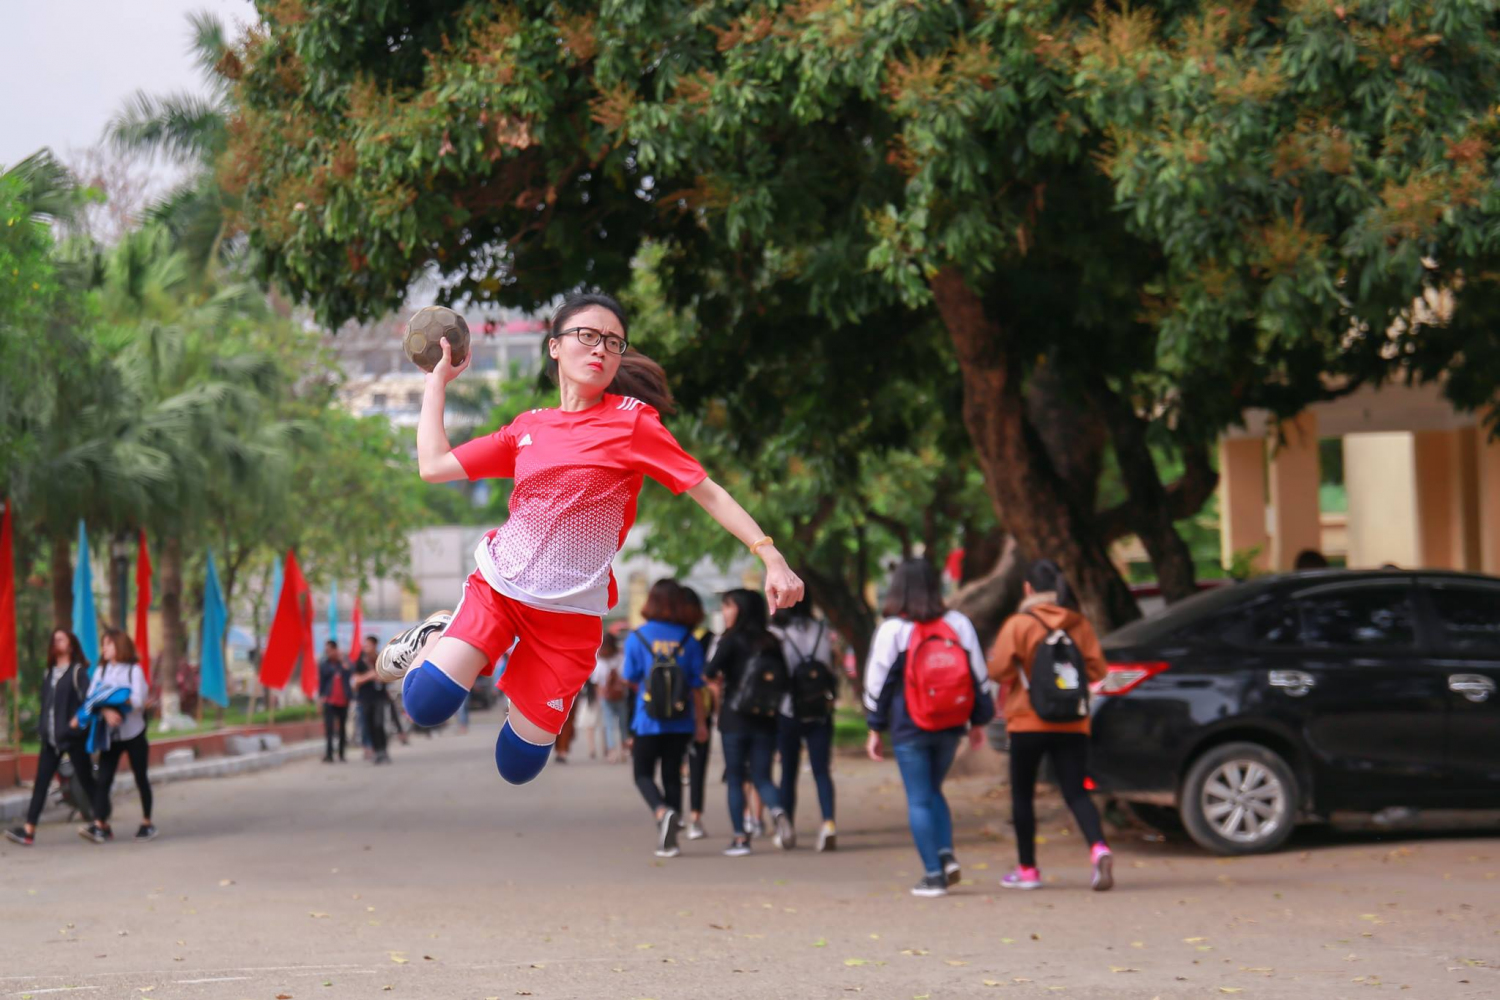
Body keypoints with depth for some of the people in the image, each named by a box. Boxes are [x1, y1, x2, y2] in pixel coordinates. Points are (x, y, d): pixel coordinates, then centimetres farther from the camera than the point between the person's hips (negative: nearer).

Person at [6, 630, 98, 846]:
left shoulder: (78, 671, -5)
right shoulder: (49, 672, 16)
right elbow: (45, 702, 15)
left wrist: (78, 718, -24)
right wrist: (42, 727, 3)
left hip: (72, 737, -6)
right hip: (50, 737, 6)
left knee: (85, 780, 2)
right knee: (41, 782, -1)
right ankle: (29, 830, -5)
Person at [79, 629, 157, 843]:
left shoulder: (134, 670, -5)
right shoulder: (101, 671, 6)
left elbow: (138, 701, -16)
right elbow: (91, 699, -6)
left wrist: (112, 698, -19)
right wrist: (106, 710, -25)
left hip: (133, 733, -3)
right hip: (110, 735, 3)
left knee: (141, 778, 6)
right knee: (102, 779, -8)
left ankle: (147, 823, 18)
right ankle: (100, 825, -12)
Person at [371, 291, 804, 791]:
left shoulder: (632, 421, -6)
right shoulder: (527, 428, 6)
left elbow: (707, 491, -8)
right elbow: (434, 465, 7)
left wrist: (771, 556, -17)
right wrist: (438, 379, 12)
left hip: (571, 614, -2)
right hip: (498, 586, 2)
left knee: (517, 766, 0)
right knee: (426, 704, -20)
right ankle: (434, 638, 14)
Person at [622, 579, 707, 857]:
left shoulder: (637, 638, -7)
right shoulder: (689, 640, -3)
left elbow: (632, 680, 0)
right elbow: (697, 686, -2)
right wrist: (700, 722, 4)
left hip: (648, 722, -2)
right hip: (680, 722, 2)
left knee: (643, 774, 10)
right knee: (672, 774, 13)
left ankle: (662, 812, -21)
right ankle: (669, 839, 10)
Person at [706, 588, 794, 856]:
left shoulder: (731, 640, -8)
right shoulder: (772, 642, 6)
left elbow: (710, 672, -17)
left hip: (734, 720, -4)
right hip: (766, 720, 4)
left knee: (735, 779, 6)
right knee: (762, 776, 9)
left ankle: (740, 837, 3)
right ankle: (778, 812, -19)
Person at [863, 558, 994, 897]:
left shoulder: (892, 630, -8)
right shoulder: (959, 624, 3)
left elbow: (878, 682, -5)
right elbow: (978, 676, 7)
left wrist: (875, 730, 3)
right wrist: (977, 721, 16)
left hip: (909, 729, -4)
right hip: (950, 727, 4)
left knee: (919, 800, 2)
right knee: (933, 791, 21)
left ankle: (933, 874, -1)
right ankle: (946, 854, 2)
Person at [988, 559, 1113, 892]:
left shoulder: (1018, 625, -8)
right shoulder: (1080, 625, 3)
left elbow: (998, 669, -11)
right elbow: (1097, 669, 1)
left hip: (1028, 723, -3)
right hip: (1073, 725, 3)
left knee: (1022, 795, 11)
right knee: (1076, 792, 1)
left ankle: (1027, 869, 16)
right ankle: (1099, 848, -25)